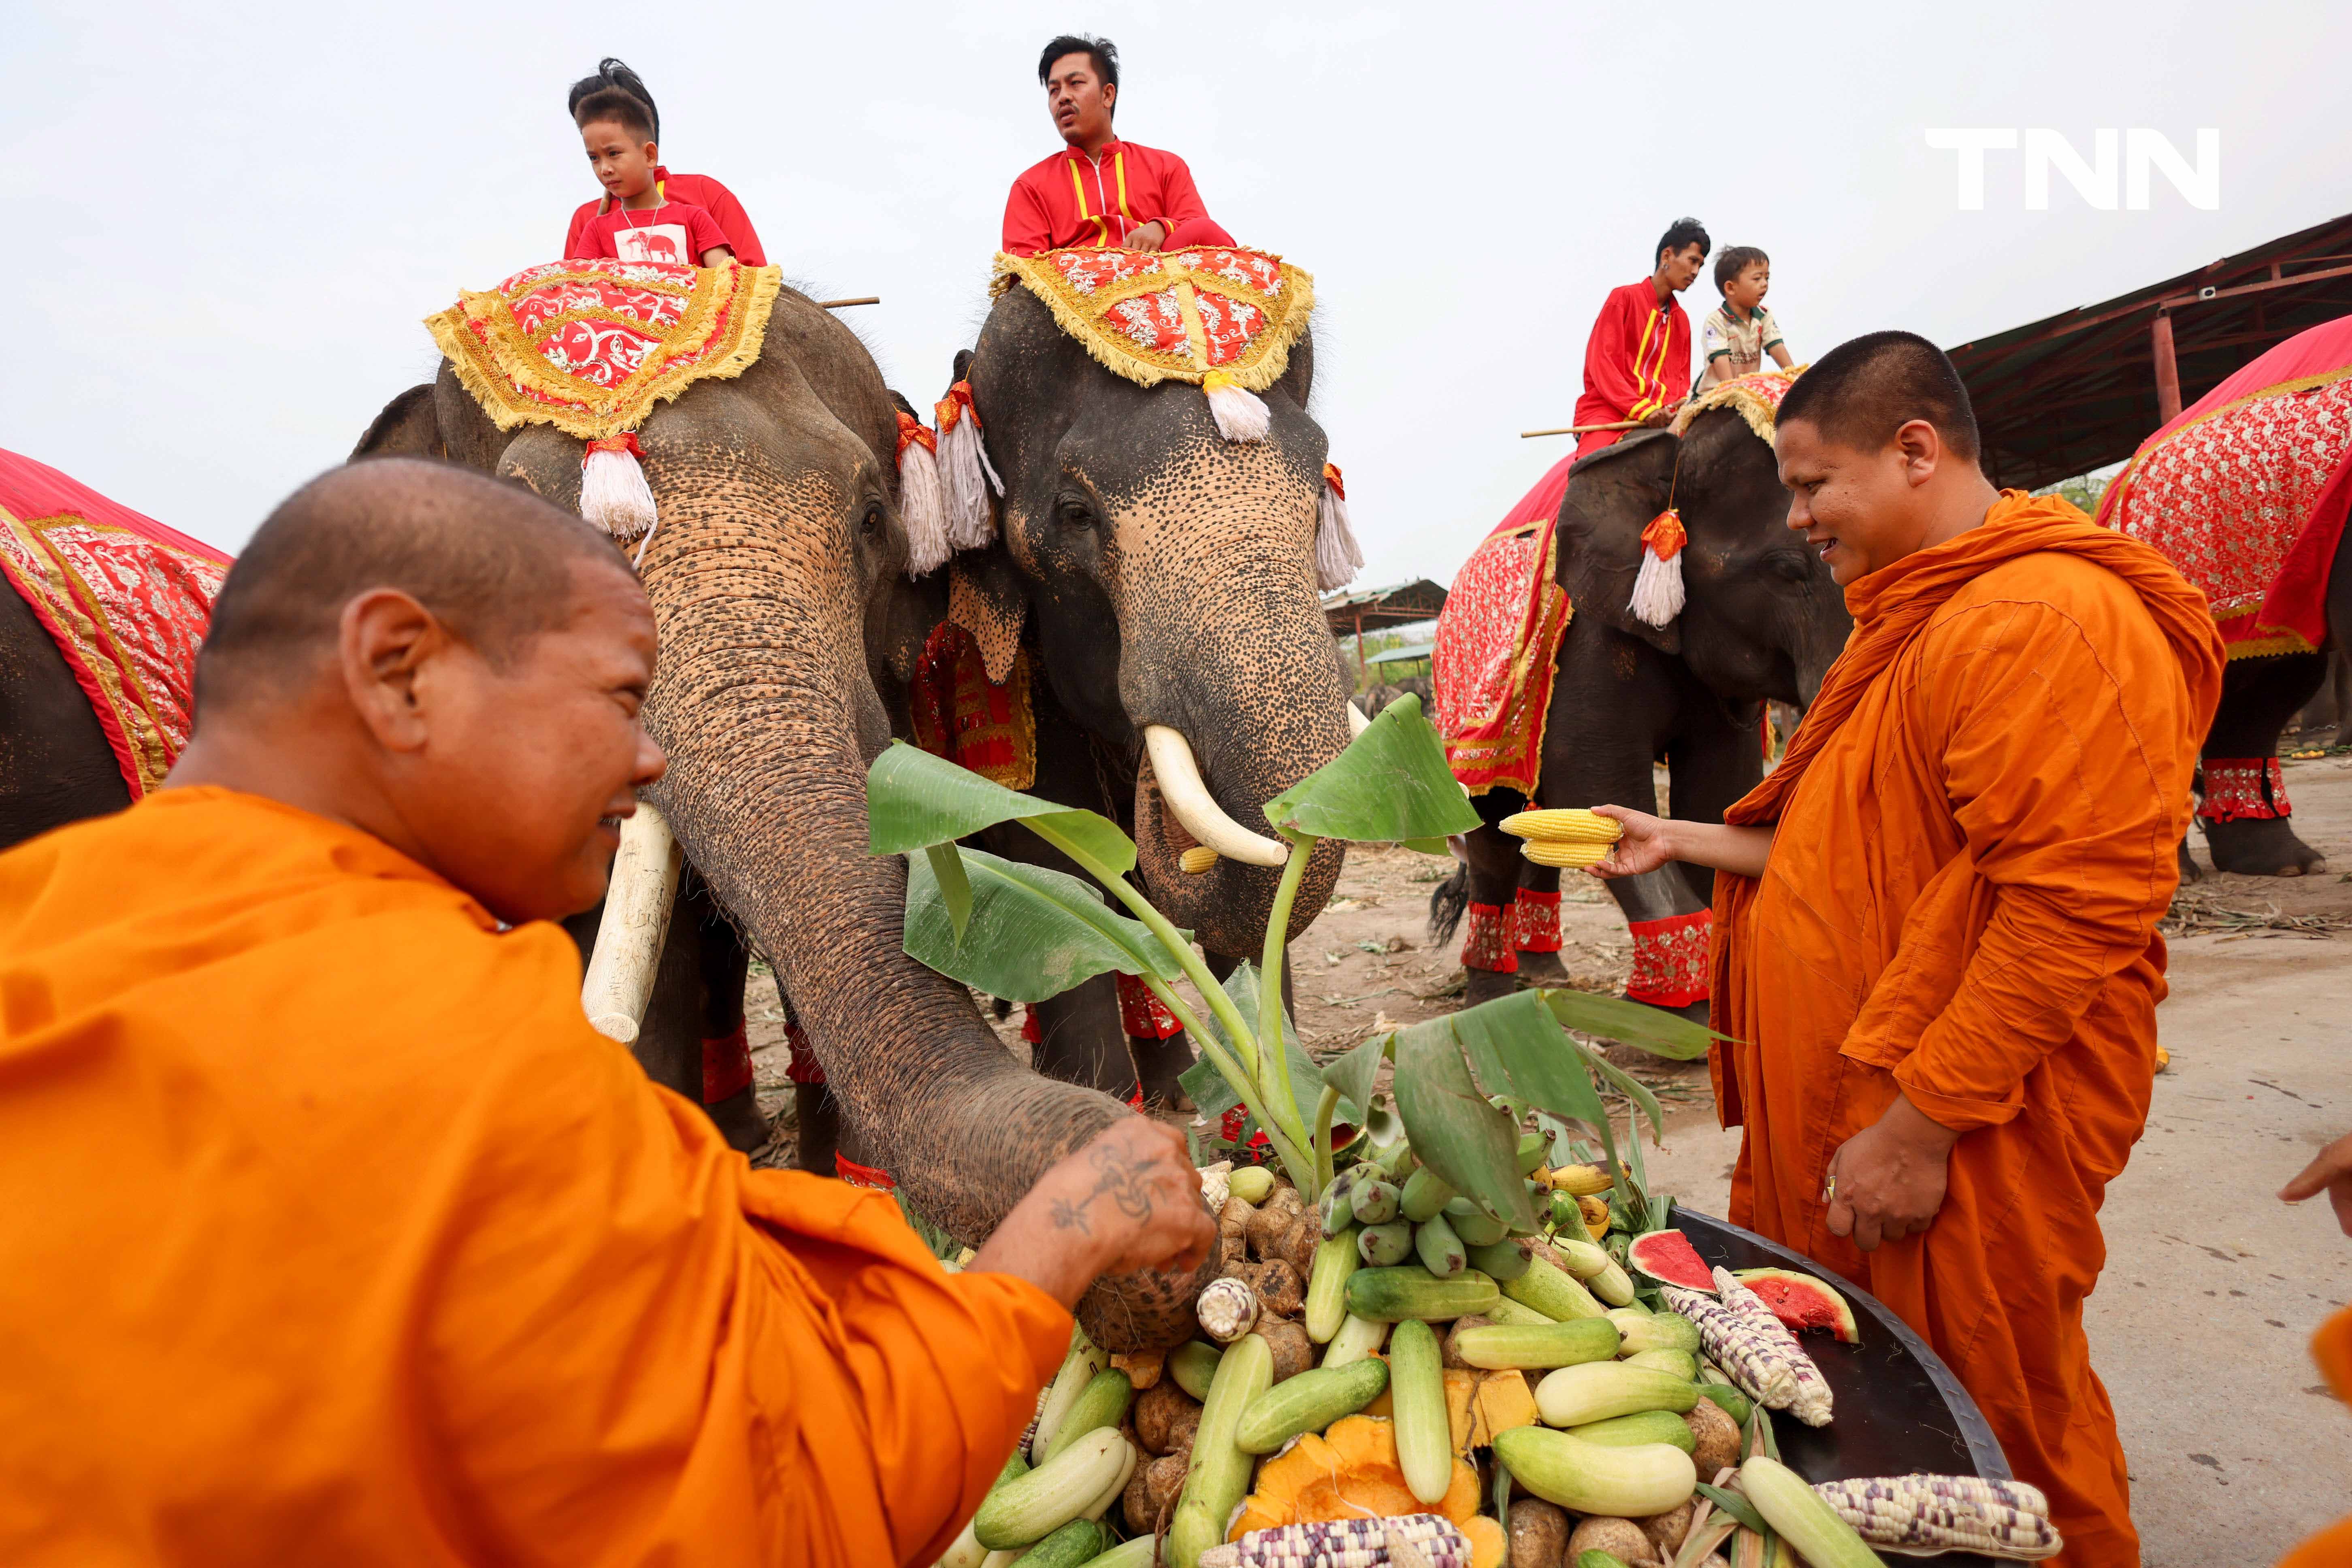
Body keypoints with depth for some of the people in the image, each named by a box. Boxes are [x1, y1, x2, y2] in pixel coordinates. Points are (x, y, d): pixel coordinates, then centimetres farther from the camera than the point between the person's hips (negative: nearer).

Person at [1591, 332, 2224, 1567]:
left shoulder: (2047, 615, -19)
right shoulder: (1921, 618, 15)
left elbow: (2076, 904, -24)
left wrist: (1921, 1126, -23)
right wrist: (1682, 842, 15)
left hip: (1961, 1133, -9)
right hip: (1835, 1097, 9)